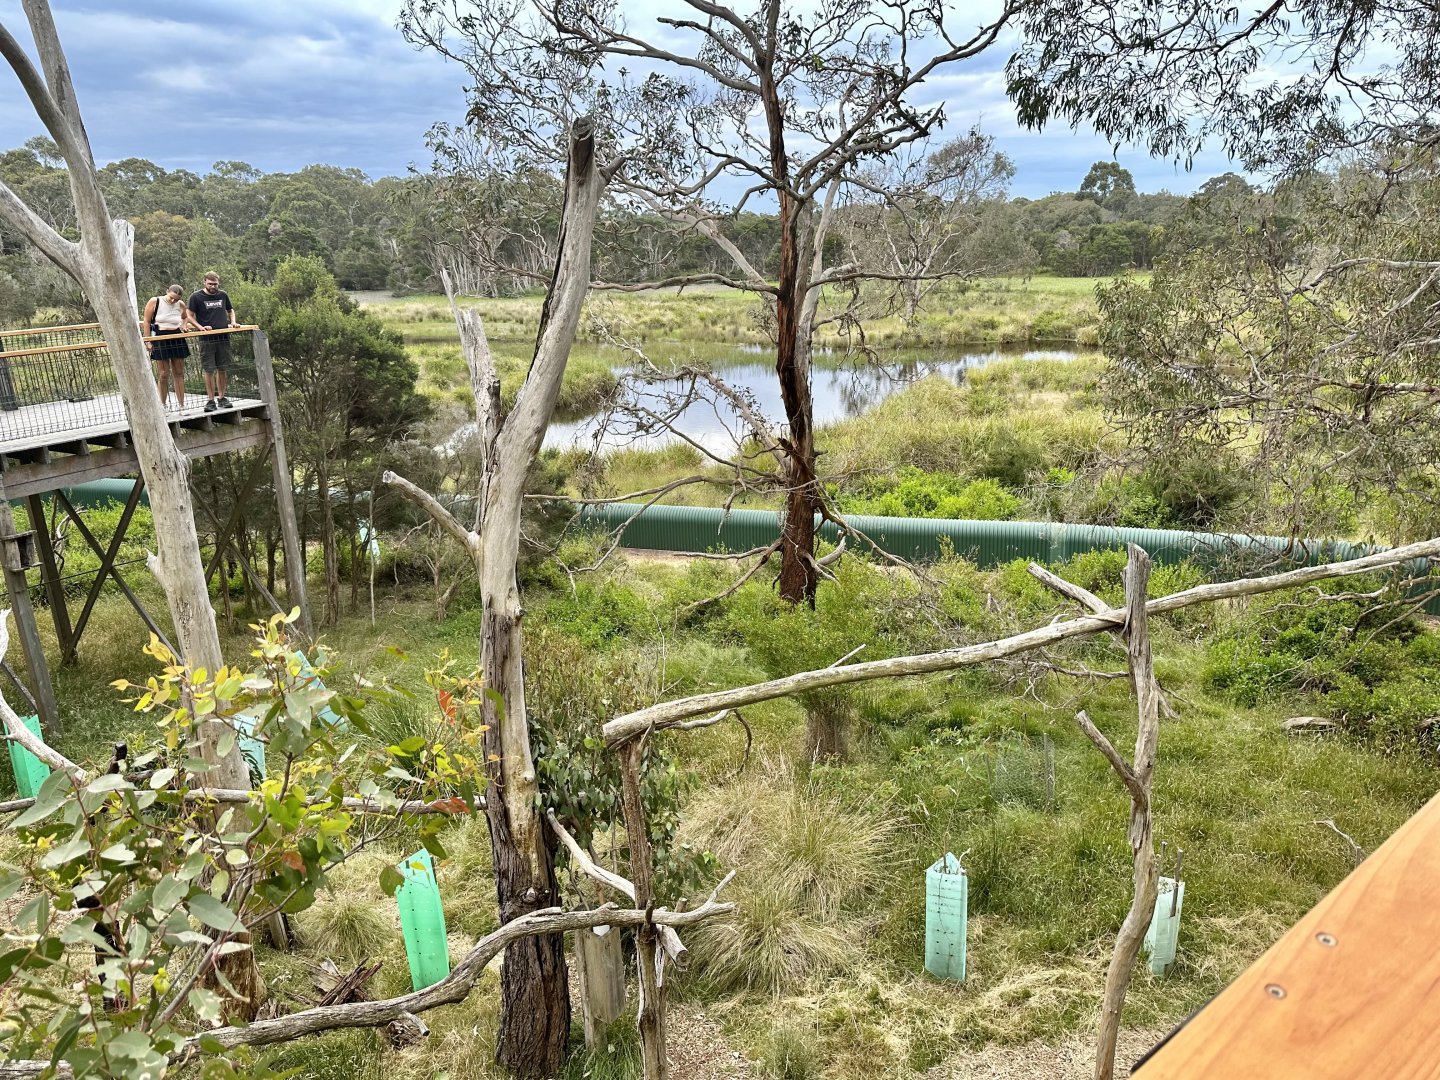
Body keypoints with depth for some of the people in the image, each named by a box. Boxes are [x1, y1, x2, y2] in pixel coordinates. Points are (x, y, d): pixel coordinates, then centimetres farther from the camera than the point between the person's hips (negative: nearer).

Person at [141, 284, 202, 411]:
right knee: (163, 374, -3)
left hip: (177, 339, 3)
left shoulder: (180, 305, 3)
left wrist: (184, 325, 3)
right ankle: (163, 405, 8)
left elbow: (185, 317, 25)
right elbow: (146, 321, -4)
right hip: (160, 340, -3)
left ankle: (182, 406, 9)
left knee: (179, 373, 5)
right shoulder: (154, 301, -7)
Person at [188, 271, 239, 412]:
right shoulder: (196, 297, -1)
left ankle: (221, 397, 18)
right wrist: (201, 327, -15)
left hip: (223, 338, 3)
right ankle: (210, 400, 3)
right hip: (206, 340, -3)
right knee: (209, 370, -2)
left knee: (222, 369, 8)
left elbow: (230, 310, 26)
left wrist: (232, 322, 7)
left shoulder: (223, 295, 11)